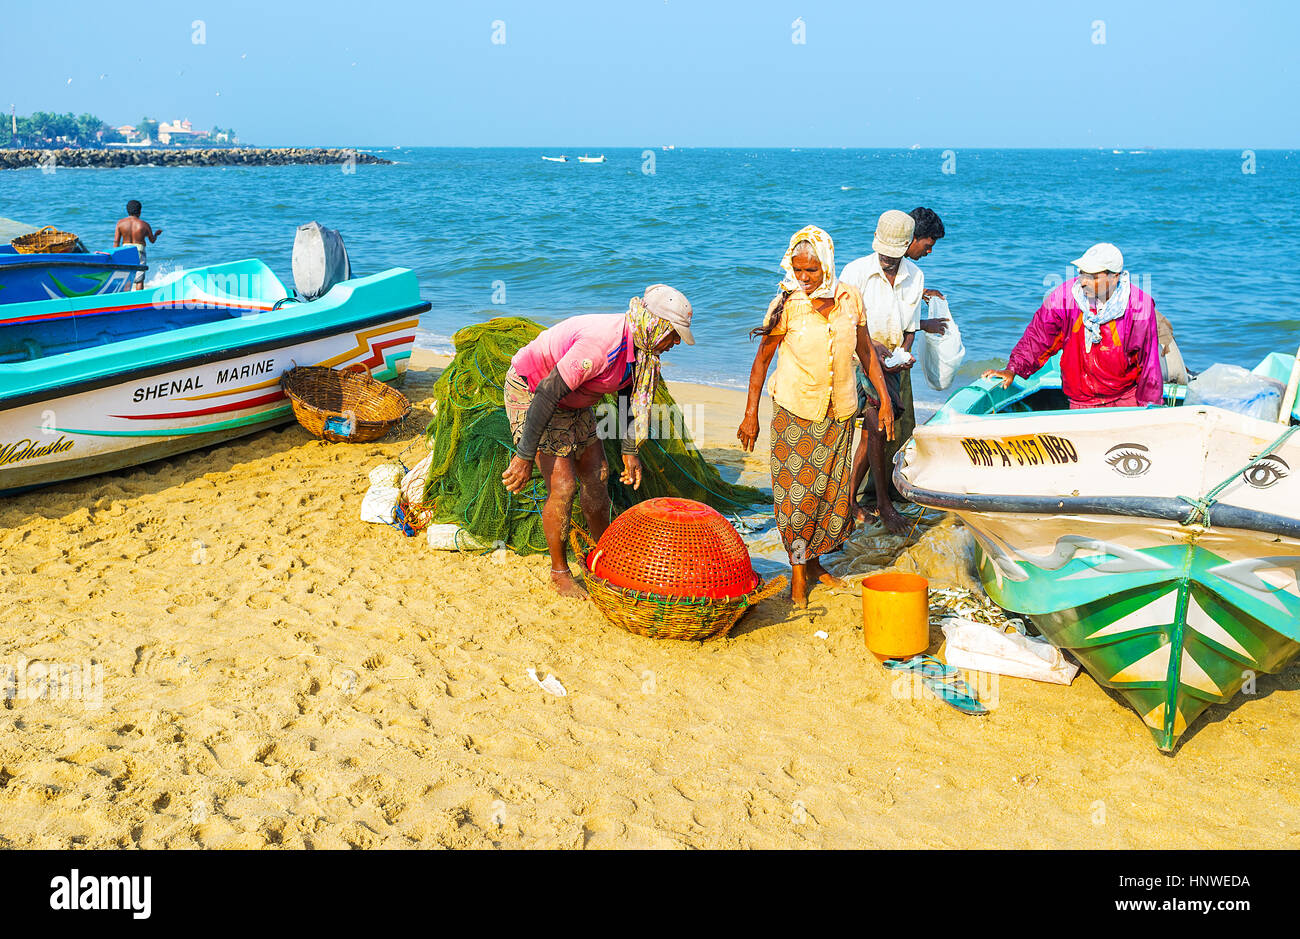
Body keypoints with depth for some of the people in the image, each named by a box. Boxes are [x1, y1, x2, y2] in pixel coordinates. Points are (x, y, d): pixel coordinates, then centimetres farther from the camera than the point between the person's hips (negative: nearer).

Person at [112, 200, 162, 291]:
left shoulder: (120, 222, -1)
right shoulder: (144, 225, -6)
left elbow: (116, 241, -2)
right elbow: (152, 240, 8)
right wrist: (156, 234, 30)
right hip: (139, 252, -2)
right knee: (139, 280, 2)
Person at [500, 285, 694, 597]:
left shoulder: (640, 346, -7)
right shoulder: (603, 344, -36)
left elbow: (630, 396, 10)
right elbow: (547, 394, -35)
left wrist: (629, 451, 13)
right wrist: (524, 457, -32)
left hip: (570, 399, 9)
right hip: (529, 393, -9)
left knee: (596, 475, 13)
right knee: (563, 486, -12)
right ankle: (559, 571, 7)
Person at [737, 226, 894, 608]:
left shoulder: (849, 297, -3)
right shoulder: (786, 304, -12)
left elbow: (866, 351, 8)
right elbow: (762, 359, -5)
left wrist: (884, 400, 7)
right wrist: (750, 414, -6)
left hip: (839, 412, 3)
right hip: (795, 411, -3)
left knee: (831, 489, 10)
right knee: (796, 490, 0)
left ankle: (813, 561, 29)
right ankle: (798, 570, 15)